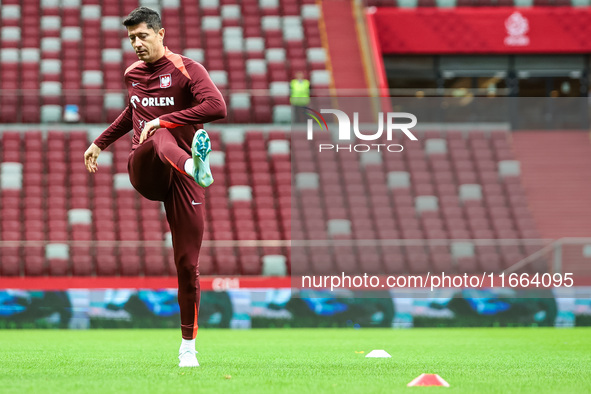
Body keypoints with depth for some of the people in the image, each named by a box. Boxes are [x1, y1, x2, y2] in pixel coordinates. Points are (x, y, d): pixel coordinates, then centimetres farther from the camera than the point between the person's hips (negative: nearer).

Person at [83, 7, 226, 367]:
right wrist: (101, 142, 42)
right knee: (161, 139, -35)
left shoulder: (187, 70, -2)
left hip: (181, 180, -2)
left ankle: (188, 345, 9)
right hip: (143, 172, 2)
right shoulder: (133, 74, 17)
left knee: (188, 263, -6)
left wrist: (163, 119, -20)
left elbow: (217, 107, -19)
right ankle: (194, 165, -71)